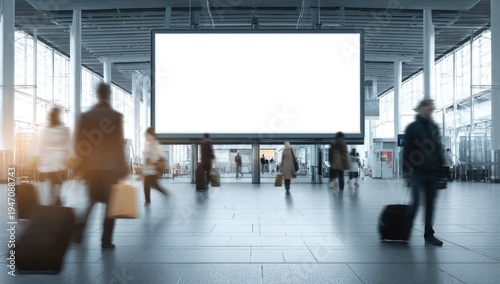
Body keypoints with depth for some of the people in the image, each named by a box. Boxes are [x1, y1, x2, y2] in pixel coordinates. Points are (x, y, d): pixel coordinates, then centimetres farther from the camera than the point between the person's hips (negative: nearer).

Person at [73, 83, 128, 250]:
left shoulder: (85, 116, 2)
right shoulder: (116, 116, -7)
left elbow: (79, 143, 2)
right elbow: (119, 144, -8)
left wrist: (81, 164, 12)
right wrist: (122, 167, -2)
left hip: (90, 166, 3)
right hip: (110, 166, -3)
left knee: (93, 199, 22)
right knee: (110, 203, 5)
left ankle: (80, 226, 2)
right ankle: (106, 241, 6)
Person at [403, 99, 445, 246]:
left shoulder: (434, 127, 13)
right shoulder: (412, 128, -3)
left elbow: (438, 148, 16)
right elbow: (406, 151, -6)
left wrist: (441, 167, 8)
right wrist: (407, 172, -9)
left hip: (433, 172, 5)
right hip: (418, 172, -5)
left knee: (430, 202, 7)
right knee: (416, 201, -6)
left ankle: (429, 234, 15)